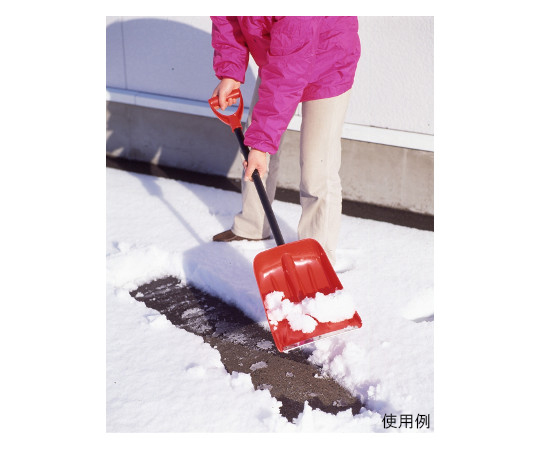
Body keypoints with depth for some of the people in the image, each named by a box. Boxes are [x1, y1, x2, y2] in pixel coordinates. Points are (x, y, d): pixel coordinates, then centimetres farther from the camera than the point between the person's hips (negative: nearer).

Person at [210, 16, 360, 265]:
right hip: (275, 58, 8)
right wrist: (229, 73, -20)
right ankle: (252, 227, 36)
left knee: (317, 173, -11)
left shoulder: (296, 13, -43)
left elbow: (286, 79, -40)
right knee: (253, 142, 16)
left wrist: (261, 143, -38)